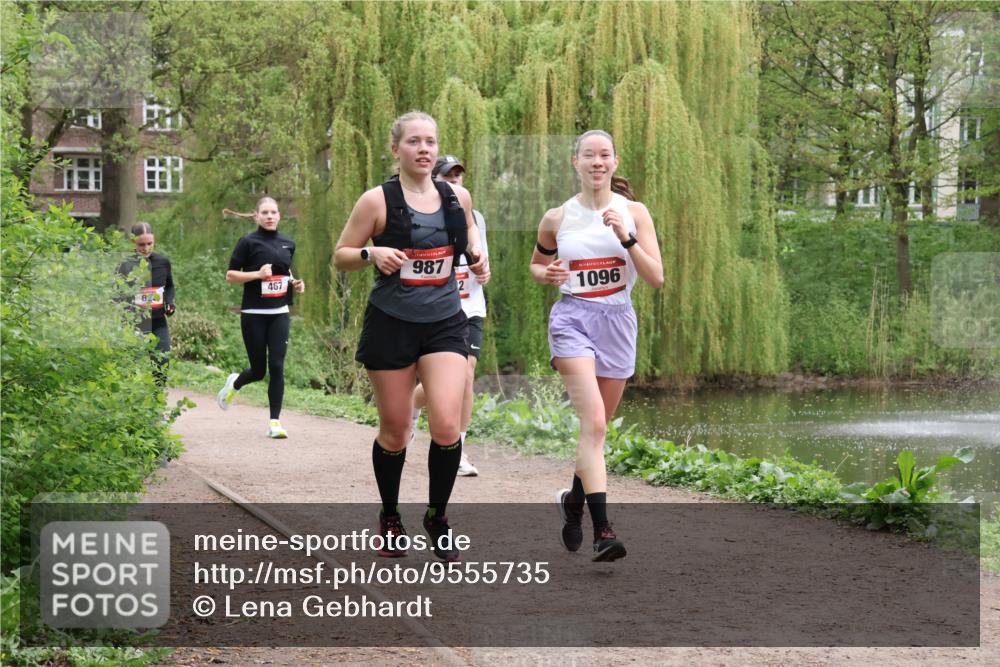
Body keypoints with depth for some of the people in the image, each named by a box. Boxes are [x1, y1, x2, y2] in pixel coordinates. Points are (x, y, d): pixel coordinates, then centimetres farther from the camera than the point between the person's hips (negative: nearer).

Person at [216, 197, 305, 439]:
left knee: (277, 367, -7)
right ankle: (234, 383, 40)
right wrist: (257, 274, -18)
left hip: (279, 314, 3)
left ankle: (275, 422, 0)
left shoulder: (288, 244, 10)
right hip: (254, 314, -3)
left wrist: (295, 283, 6)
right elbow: (230, 276, -4)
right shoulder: (249, 242, -5)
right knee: (259, 370, 5)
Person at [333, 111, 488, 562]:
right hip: (391, 323, -2)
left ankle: (437, 517, 8)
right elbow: (341, 256, -1)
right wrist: (372, 254, -21)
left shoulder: (457, 197, 4)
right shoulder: (378, 200, -7)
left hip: (445, 322, 2)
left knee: (447, 426, -13)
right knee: (395, 431, 6)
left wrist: (477, 253, 4)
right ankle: (390, 519, 29)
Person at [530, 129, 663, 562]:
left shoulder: (634, 213, 2)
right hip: (572, 318, -2)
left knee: (597, 426, 13)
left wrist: (626, 237, -17)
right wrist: (547, 274, -2)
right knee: (593, 422, -19)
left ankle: (574, 498, 40)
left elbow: (656, 278, -5)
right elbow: (536, 263, 20)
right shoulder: (557, 218, 3)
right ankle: (602, 531, -25)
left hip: (617, 321, 2)